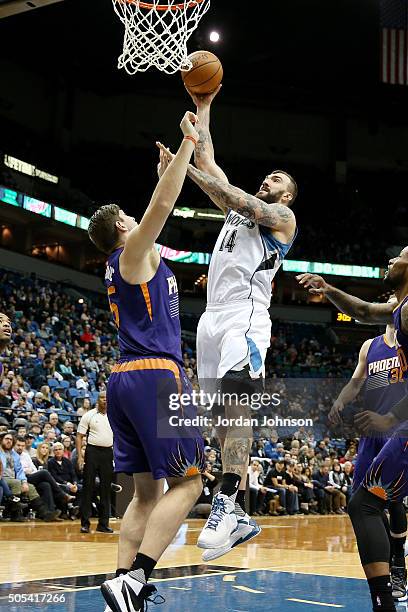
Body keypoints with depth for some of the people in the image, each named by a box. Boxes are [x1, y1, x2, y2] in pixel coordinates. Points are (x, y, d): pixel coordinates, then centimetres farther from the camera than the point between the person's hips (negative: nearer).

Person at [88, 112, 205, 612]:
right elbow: (161, 206, -13)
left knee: (147, 491, 8)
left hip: (124, 379, 9)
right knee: (187, 483, -9)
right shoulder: (134, 250, -1)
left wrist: (170, 169, 39)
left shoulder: (122, 262, 22)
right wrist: (187, 143, -8)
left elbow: (161, 206, 35)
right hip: (156, 375, -9)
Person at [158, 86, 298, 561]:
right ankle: (239, 516, 4)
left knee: (236, 398, -26)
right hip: (213, 316, 8)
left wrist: (185, 168, -10)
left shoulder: (283, 216, 9)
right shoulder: (241, 208, 27)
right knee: (223, 416, 3)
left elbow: (243, 203, -8)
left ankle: (227, 499, -37)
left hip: (245, 315, -7)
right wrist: (202, 107, 25)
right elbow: (208, 160, 26)